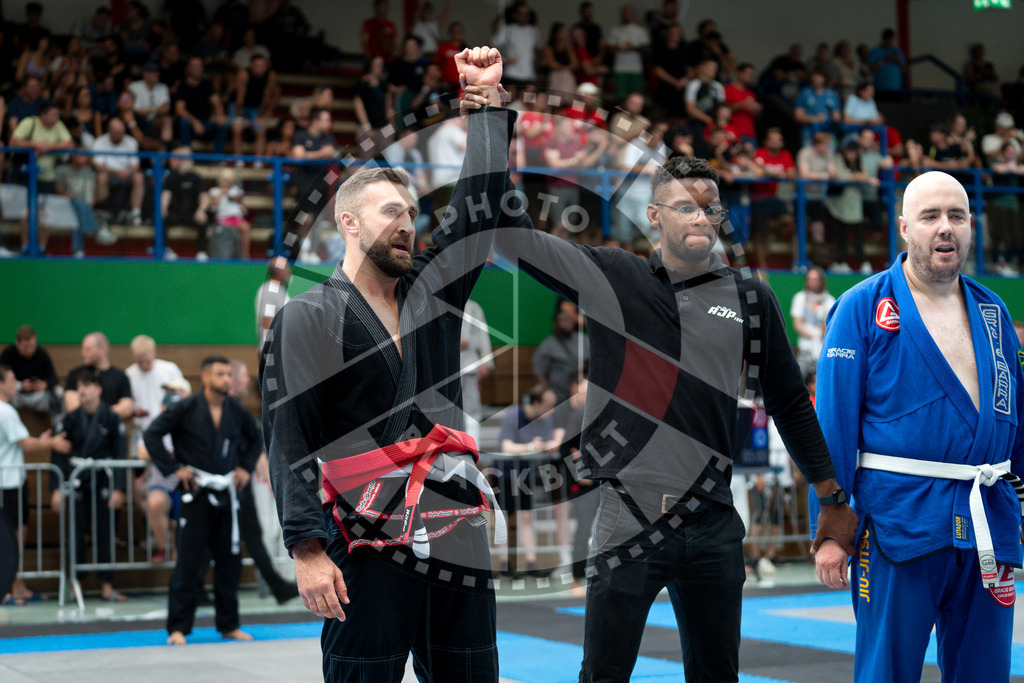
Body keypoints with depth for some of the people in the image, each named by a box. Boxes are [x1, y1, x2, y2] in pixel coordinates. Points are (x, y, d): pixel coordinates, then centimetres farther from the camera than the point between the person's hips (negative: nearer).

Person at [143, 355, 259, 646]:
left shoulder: (237, 411, 4)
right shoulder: (186, 408, -9)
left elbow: (254, 439, 23)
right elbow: (152, 434, -8)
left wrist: (245, 467, 11)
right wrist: (174, 467, -11)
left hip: (225, 493, 5)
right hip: (196, 493, -5)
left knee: (229, 561, 8)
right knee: (189, 562, -4)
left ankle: (229, 626, 20)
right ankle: (178, 629, 3)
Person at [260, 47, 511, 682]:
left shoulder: (432, 289, 17)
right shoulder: (307, 318, 0)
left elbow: (480, 201, 19)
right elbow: (288, 439, -7)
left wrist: (488, 97, 20)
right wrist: (308, 550, -15)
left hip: (459, 541, 6)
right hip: (369, 552, -5)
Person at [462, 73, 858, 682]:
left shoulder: (750, 300, 6)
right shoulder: (612, 278, 2)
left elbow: (790, 403, 13)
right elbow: (515, 234, 5)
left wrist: (834, 501, 15)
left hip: (714, 526, 2)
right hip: (628, 519, -2)